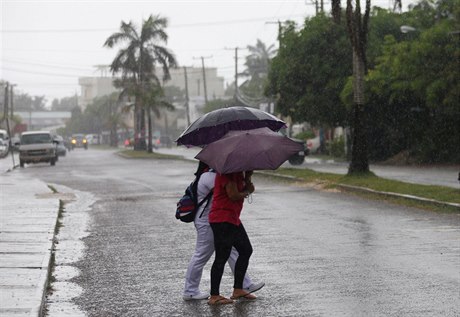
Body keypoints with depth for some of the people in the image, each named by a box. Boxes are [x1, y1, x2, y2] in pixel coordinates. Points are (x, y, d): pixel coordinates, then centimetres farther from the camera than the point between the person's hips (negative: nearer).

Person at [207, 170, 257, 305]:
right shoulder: (228, 171, -17)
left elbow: (245, 187, 10)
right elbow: (233, 195, -23)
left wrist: (247, 176, -8)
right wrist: (247, 191, -4)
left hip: (233, 218, 11)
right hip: (222, 219, -11)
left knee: (246, 250, 14)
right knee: (222, 257, -7)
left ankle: (238, 289, 21)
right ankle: (214, 296, -2)